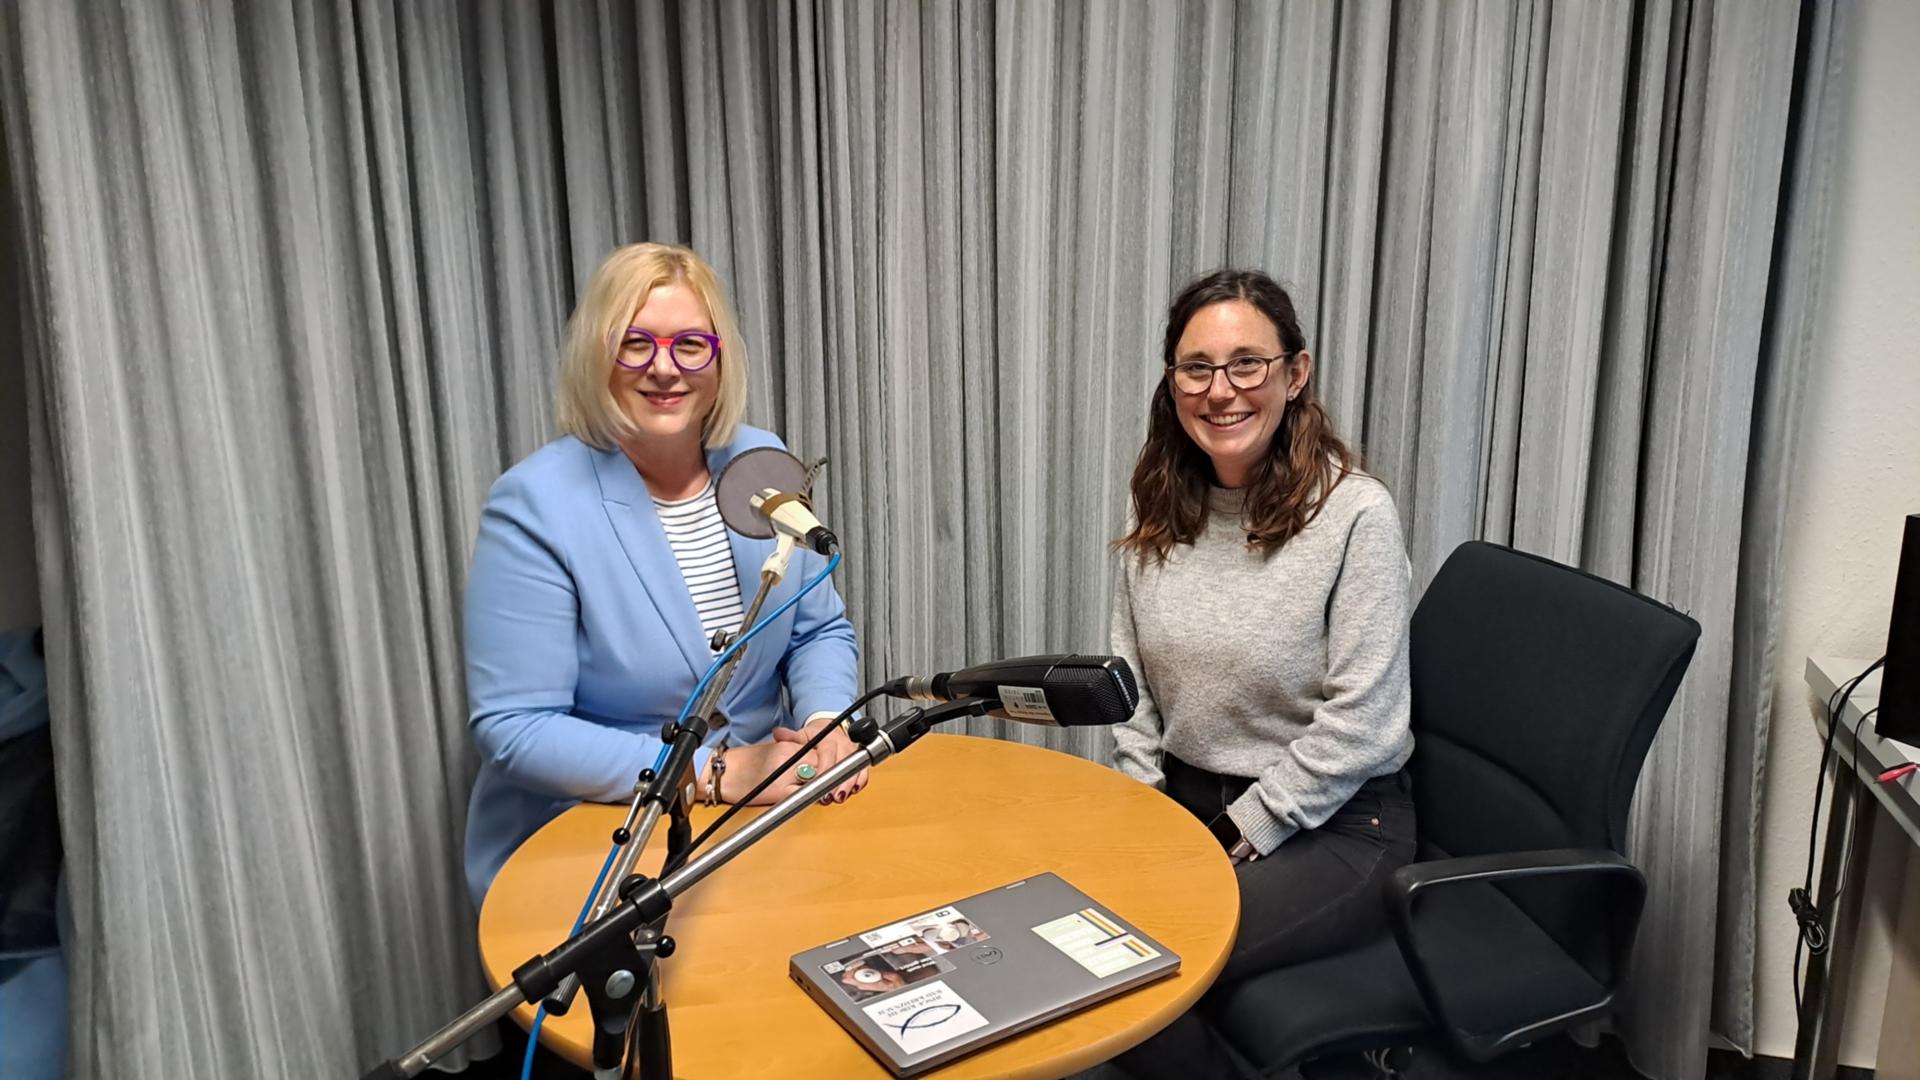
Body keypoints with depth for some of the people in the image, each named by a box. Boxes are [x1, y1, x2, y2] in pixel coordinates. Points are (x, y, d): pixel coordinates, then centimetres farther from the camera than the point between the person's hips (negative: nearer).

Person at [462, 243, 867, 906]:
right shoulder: (536, 505, -14)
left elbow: (819, 629, 11)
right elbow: (515, 728, -17)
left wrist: (825, 722, -10)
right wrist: (716, 773, -21)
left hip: (760, 824, 5)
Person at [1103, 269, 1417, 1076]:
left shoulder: (1354, 513, -16)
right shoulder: (1160, 510, 2)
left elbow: (1357, 727, -18)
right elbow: (1131, 688, 8)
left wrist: (1237, 839, -15)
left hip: (1334, 826, -5)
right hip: (1184, 799, 6)